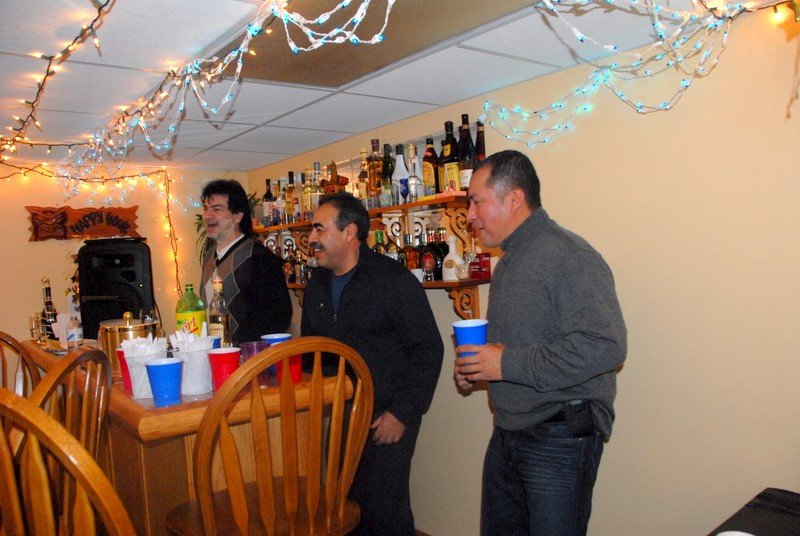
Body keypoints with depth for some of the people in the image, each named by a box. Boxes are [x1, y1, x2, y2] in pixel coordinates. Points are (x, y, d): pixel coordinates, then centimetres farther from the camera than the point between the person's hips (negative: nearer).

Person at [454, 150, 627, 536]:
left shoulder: (567, 255, -17)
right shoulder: (509, 261, 14)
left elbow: (605, 345, -28)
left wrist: (508, 364, -23)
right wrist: (474, 366, 6)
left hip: (560, 438, -9)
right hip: (507, 434, 9)